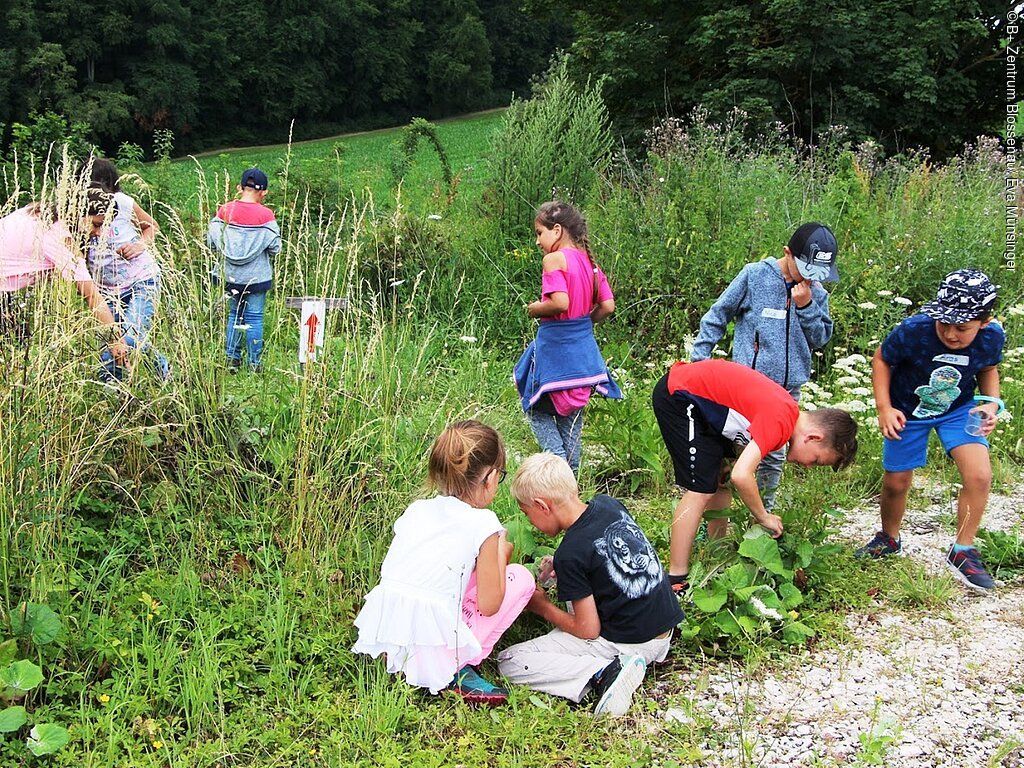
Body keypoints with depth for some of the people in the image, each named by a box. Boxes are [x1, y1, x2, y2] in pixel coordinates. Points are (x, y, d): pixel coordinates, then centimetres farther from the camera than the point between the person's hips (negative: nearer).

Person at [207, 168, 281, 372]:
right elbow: (275, 248, -9)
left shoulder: (224, 211, -5)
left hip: (230, 276, 3)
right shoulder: (265, 215, -13)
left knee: (234, 314, 17)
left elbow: (211, 242, -1)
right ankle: (255, 363, 10)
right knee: (254, 317, 6)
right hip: (256, 277, -3)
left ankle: (232, 358, 19)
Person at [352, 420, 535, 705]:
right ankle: (459, 672, 2)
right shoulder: (483, 524, -7)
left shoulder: (415, 509, 10)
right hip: (432, 650, -6)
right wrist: (501, 553, 13)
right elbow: (488, 606, -4)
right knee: (520, 577, 11)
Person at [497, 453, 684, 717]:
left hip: (628, 644, -8)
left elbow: (588, 630, -15)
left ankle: (603, 673, -18)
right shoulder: (609, 504, 1)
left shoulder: (570, 554, -20)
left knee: (509, 662, -6)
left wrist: (542, 607, 2)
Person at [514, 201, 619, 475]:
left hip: (555, 346, -7)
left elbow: (560, 302, -26)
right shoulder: (589, 261, 6)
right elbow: (608, 306, 4)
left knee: (538, 409, 8)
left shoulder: (554, 259, -15)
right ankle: (572, 473, 23)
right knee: (572, 415, 16)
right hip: (583, 343, 7)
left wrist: (536, 309, -9)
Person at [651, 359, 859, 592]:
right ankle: (676, 582, -7)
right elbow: (741, 476, -32)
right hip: (677, 396, -10)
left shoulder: (789, 411, 4)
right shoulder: (781, 422, -24)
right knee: (701, 490, -11)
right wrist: (764, 517, -18)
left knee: (719, 484, 14)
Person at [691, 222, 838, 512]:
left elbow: (821, 338, 5)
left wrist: (806, 306, -10)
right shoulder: (755, 275, -5)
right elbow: (717, 316, 1)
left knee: (774, 458, 11)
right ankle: (714, 525, 11)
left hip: (788, 390, 4)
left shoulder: (817, 293, 7)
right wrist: (700, 356, -2)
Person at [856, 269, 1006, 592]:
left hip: (959, 409, 1)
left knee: (980, 475, -17)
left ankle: (962, 552, 3)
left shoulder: (992, 337, -23)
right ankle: (888, 539, 41)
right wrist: (884, 408, -19)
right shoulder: (913, 331, -33)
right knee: (895, 483, 9)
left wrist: (992, 403, -15)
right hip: (908, 411, -1)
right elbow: (882, 360, -12)